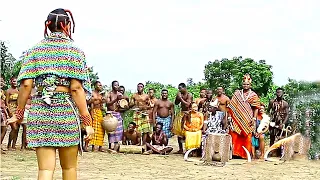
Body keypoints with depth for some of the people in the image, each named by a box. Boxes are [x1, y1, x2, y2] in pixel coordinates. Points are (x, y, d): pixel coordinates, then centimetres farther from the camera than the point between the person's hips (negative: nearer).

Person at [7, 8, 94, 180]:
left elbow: (26, 84, -1)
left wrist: (19, 114, 9)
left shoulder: (35, 50, 8)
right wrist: (86, 120, -7)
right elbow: (76, 88, -9)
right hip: (66, 110, -2)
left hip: (39, 111, 2)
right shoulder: (74, 51, 0)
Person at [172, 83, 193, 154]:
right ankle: (180, 149, 14)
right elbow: (176, 103, 18)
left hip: (187, 114, -8)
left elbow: (187, 105, -19)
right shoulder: (181, 95, 11)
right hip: (181, 114, 8)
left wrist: (180, 98, -16)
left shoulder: (189, 95, -9)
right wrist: (177, 97, 2)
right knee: (178, 132, 7)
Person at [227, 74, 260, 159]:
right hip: (237, 119, 2)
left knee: (247, 137, -1)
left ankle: (246, 154, 5)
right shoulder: (237, 93, 12)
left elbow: (256, 108, 1)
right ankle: (235, 152, 2)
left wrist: (254, 118, -9)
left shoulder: (253, 95, 5)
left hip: (247, 120, -2)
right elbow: (232, 106, 11)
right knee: (235, 136, -4)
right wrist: (229, 115, 2)